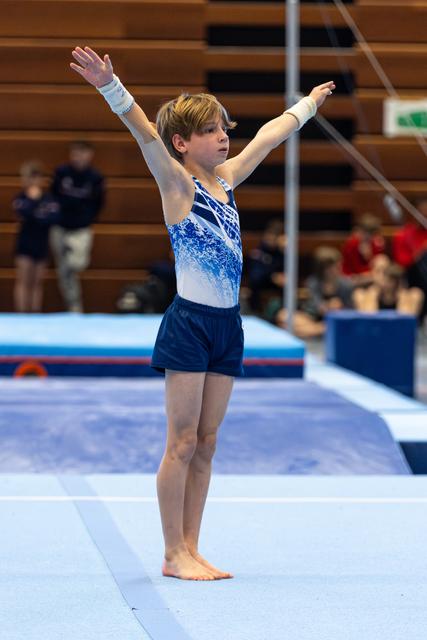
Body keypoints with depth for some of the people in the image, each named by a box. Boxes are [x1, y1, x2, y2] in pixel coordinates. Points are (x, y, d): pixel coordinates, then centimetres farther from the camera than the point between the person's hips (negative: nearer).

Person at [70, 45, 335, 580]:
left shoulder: (226, 178, 11)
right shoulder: (177, 184, -7)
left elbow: (270, 134, 25)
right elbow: (146, 134, -23)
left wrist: (309, 103, 39)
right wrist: (110, 86, -38)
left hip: (226, 325, 7)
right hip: (190, 323, -7)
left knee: (206, 443, 9)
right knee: (182, 443, -3)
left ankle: (190, 550, 14)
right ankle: (174, 555, 3)